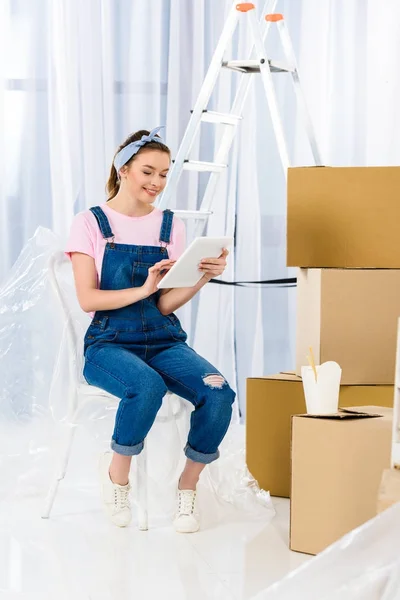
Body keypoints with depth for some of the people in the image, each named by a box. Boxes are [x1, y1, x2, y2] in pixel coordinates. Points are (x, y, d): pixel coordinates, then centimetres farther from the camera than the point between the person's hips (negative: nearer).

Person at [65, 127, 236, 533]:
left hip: (164, 342, 4)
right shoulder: (90, 224, 0)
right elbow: (88, 300, -8)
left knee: (218, 393, -27)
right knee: (147, 386, -38)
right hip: (109, 344, -3)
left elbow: (166, 304, 1)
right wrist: (143, 289, -21)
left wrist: (204, 276, -16)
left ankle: (187, 488, -4)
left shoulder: (171, 226, 9)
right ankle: (116, 474, -10)